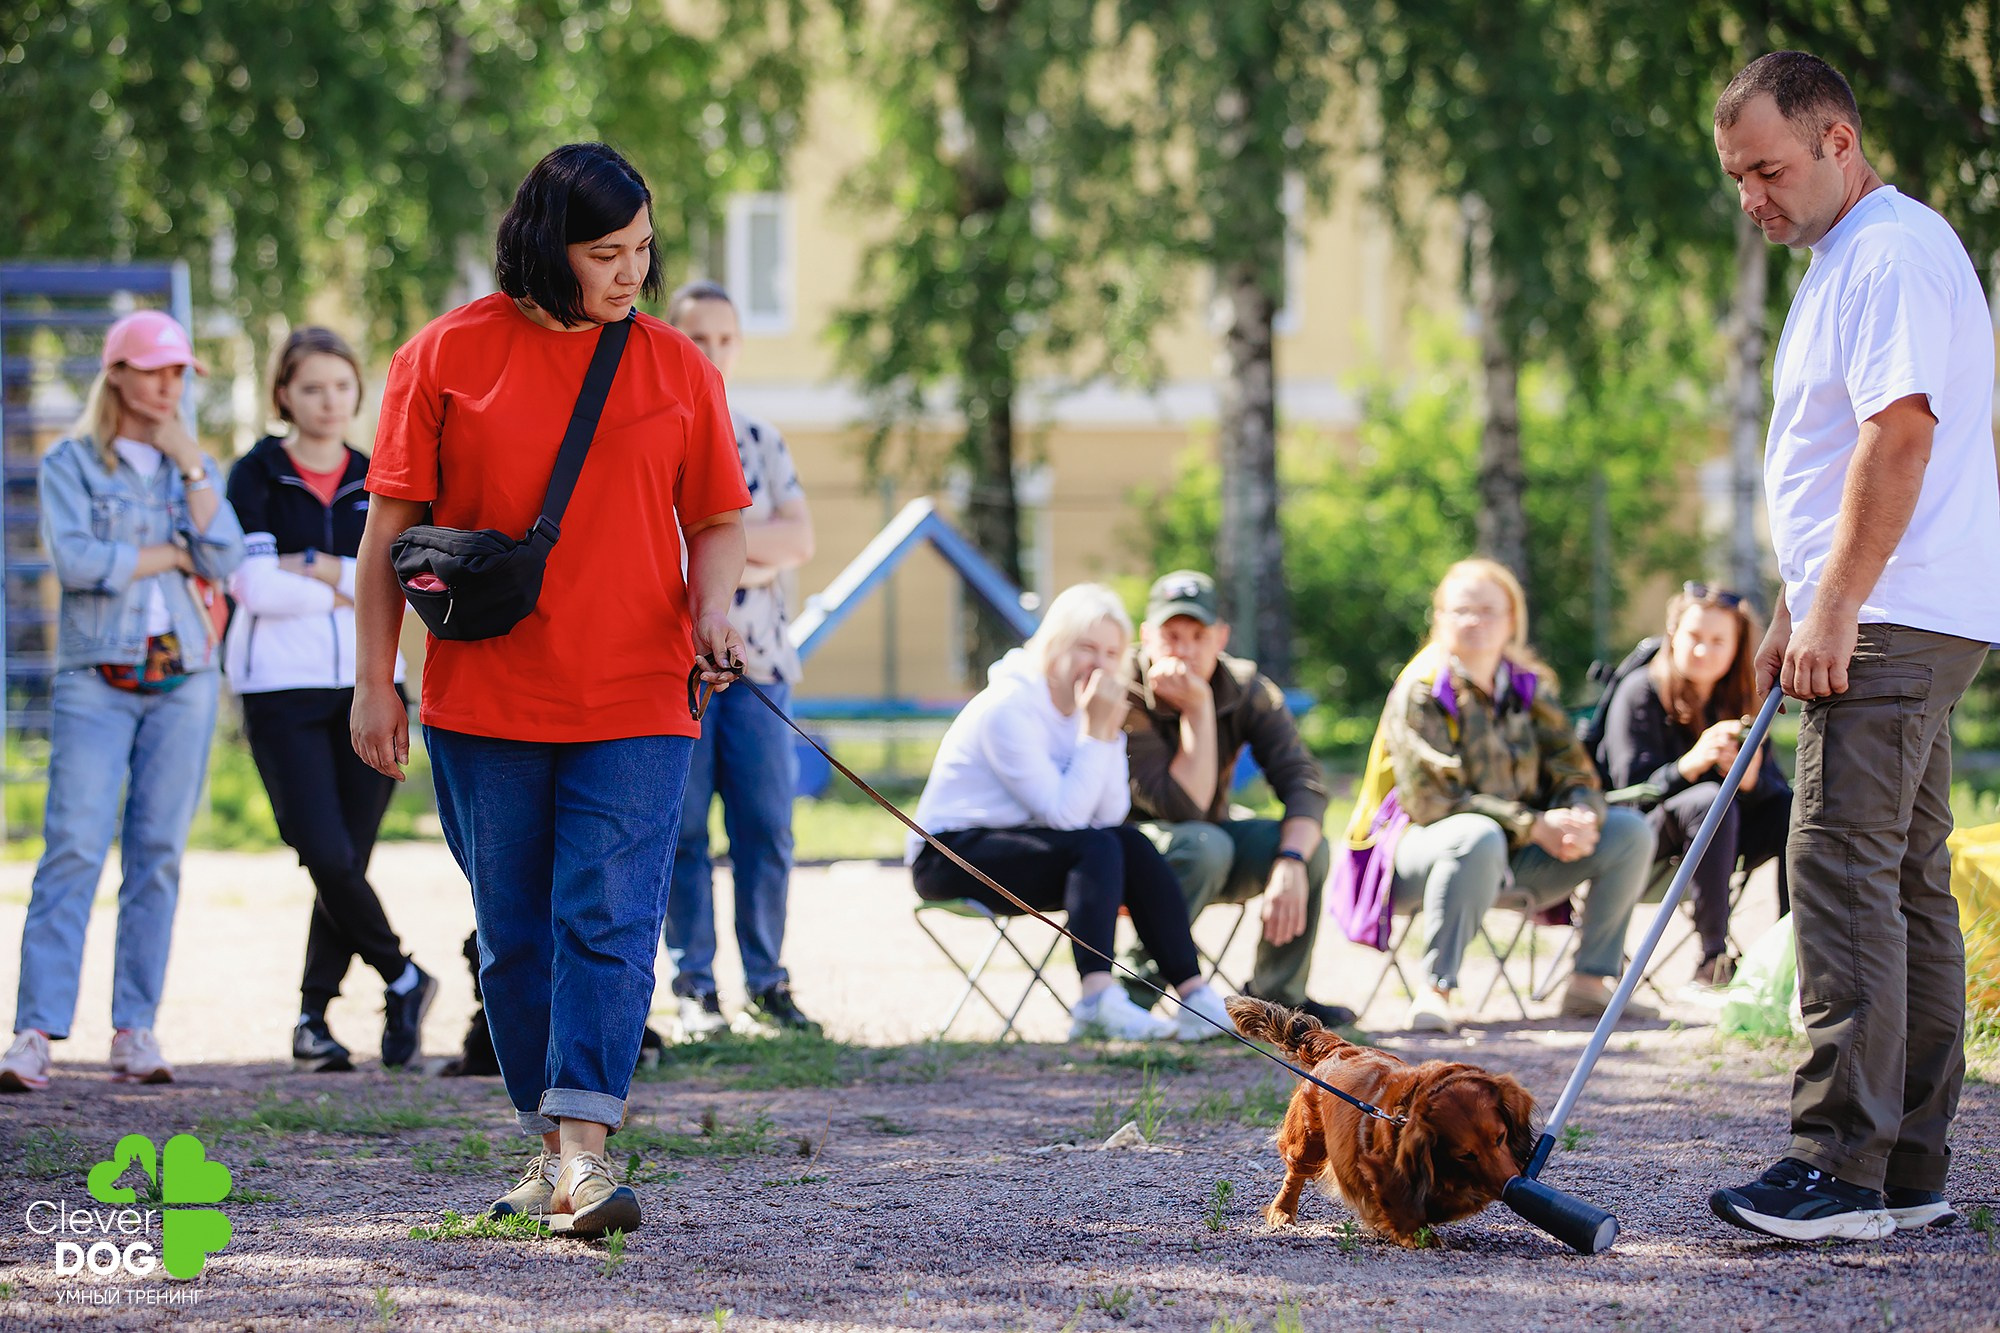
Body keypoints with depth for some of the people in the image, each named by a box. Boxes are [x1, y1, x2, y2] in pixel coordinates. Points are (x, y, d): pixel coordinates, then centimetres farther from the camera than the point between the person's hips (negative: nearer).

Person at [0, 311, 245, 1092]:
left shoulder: (193, 466, 15)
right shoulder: (70, 464, 4)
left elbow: (226, 560, 1)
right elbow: (76, 560, -12)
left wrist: (193, 469, -3)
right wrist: (171, 555, -3)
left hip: (183, 681, 4)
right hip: (96, 682, -4)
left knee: (158, 853, 1)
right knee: (74, 847, -12)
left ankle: (136, 1029, 5)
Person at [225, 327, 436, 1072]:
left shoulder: (378, 484, 12)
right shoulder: (256, 477, 1)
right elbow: (257, 586, -11)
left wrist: (320, 568, -10)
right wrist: (349, 592, -6)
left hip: (368, 688, 3)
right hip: (283, 694, -3)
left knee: (349, 860, 0)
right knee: (327, 856, -15)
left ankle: (313, 1017, 13)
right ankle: (402, 978, 5)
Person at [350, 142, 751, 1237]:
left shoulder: (677, 368, 5)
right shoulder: (445, 357, 1)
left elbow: (717, 521, 13)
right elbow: (391, 527, 4)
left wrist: (712, 610, -8)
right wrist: (375, 682, 1)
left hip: (635, 703, 0)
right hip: (484, 703, 0)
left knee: (608, 920, -12)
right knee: (515, 935, 8)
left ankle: (585, 1147, -17)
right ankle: (549, 1145, 20)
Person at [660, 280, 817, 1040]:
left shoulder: (760, 441, 15)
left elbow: (799, 540, 4)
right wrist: (748, 553, -11)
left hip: (756, 657, 3)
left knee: (766, 826, 0)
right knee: (680, 828, -2)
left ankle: (766, 978, 8)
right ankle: (694, 985, 3)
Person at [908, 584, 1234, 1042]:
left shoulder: (1086, 705, 5)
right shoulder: (1009, 708, -19)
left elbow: (1110, 814, -7)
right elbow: (1065, 814, -24)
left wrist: (1109, 729, -15)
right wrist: (1095, 732, -21)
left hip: (1016, 843, 8)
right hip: (949, 857, -8)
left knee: (1134, 845, -14)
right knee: (1097, 849, -27)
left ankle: (1194, 995, -20)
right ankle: (1099, 1000, -41)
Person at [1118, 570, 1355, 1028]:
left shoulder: (1247, 690, -8)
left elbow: (1305, 782, -19)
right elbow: (1186, 806, -28)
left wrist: (1291, 863, -36)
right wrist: (1198, 707, -29)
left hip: (1209, 849, 5)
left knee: (1309, 845, -20)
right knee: (1203, 844, -36)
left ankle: (1276, 996, -3)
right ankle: (1130, 998, -27)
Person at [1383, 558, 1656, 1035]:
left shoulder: (1531, 688, 9)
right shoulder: (1419, 693, -10)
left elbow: (1572, 772, 5)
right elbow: (1431, 802, -18)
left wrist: (1582, 817, -21)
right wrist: (1534, 826, -23)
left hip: (1520, 854, 6)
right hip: (1427, 846, -6)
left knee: (1629, 832, -6)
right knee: (1480, 837, -40)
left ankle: (1590, 982, -5)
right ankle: (1435, 991, -36)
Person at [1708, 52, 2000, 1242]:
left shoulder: (1894, 252, -13)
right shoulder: (1847, 259, 21)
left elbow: (1900, 434, -23)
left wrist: (1835, 608, -25)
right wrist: (1797, 613, 26)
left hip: (1898, 623, -11)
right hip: (1885, 623, 11)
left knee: (1842, 868, -15)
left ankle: (1842, 1166, -18)